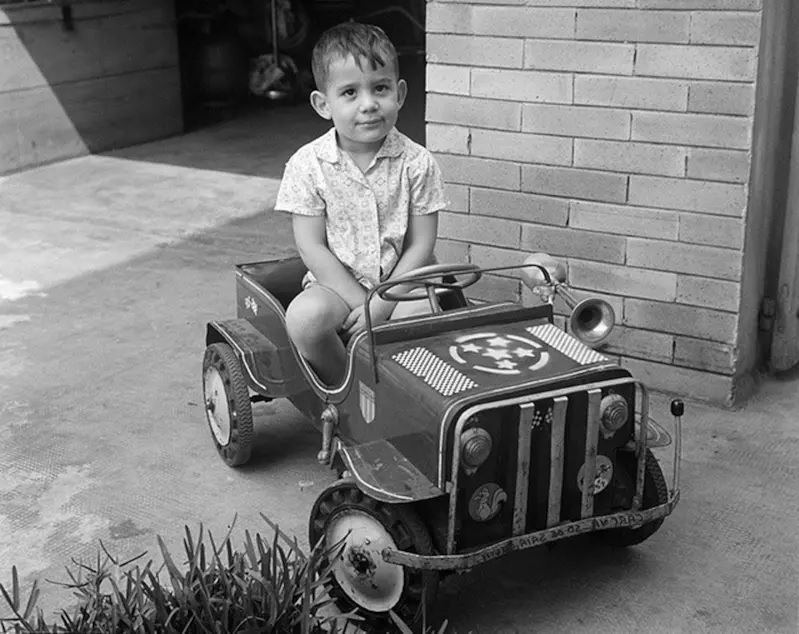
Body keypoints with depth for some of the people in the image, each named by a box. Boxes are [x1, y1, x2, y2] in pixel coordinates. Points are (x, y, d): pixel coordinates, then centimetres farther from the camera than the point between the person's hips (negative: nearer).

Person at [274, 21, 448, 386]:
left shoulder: (417, 163, -5)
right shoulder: (307, 165, -6)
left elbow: (421, 247, -5)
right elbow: (311, 248, -7)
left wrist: (381, 305, -15)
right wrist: (360, 302, -14)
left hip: (400, 281, 0)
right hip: (335, 283, 0)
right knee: (305, 317, -32)